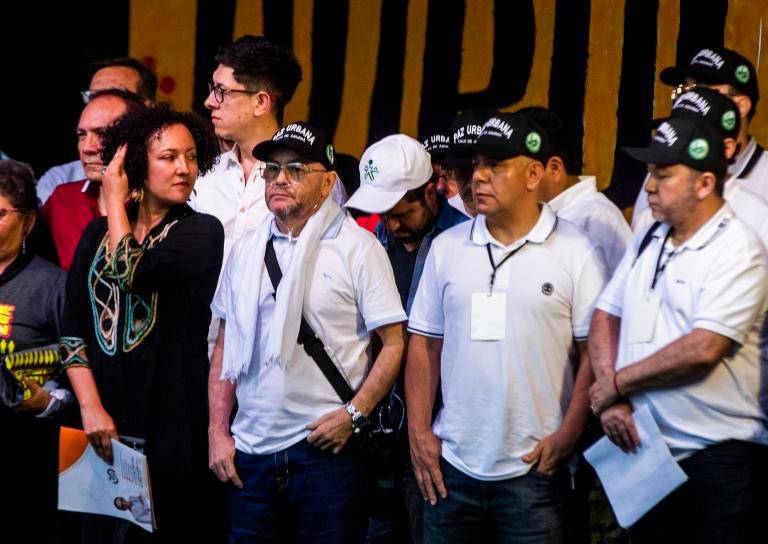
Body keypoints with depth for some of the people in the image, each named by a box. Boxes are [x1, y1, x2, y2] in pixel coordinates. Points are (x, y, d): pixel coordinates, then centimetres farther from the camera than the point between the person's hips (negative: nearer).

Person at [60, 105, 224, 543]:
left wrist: (116, 198, -6)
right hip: (105, 424, 4)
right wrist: (91, 407, -6)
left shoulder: (202, 231, -4)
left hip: (173, 420, -4)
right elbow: (74, 329, 7)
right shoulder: (98, 233, 10)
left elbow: (131, 273, -20)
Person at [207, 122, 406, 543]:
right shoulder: (247, 249, 11)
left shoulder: (358, 247, -2)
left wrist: (353, 413, -14)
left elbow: (394, 343, -5)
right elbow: (226, 345, 14)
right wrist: (218, 432, 7)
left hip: (328, 446, -4)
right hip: (251, 448, 4)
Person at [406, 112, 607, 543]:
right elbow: (424, 345, 11)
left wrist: (568, 434, -11)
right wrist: (419, 431, 3)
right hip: (452, 464, 3)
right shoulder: (447, 247, 9)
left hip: (535, 470, -3)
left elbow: (593, 352, -3)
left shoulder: (577, 252, -2)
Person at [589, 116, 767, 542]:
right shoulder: (647, 242, 12)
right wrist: (610, 398, -6)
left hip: (714, 458, -7)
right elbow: (606, 317, 11)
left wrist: (617, 382, -11)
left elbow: (703, 350, -21)